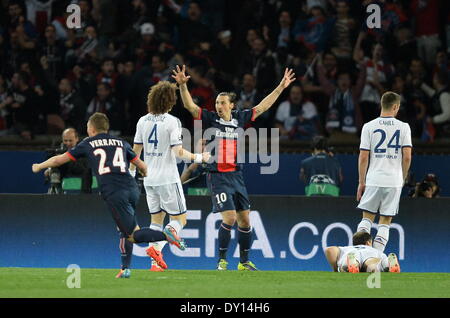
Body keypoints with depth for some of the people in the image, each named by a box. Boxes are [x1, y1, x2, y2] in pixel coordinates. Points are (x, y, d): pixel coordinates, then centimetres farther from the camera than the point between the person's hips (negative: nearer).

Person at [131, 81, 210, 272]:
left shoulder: (143, 121, 6)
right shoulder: (171, 122, -11)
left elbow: (136, 151, 12)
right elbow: (179, 152, -16)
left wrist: (131, 174, 23)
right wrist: (199, 158, -1)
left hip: (149, 180, 6)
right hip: (168, 179, -6)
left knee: (156, 219, 13)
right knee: (180, 219, 3)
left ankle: (156, 261, 5)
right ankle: (157, 247, -19)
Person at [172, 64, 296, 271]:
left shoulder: (239, 118, 9)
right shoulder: (210, 119, -2)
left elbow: (262, 106, 17)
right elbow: (189, 105, -12)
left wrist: (281, 87, 18)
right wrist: (182, 85, -27)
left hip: (236, 176, 5)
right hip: (217, 176, -5)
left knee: (244, 220, 6)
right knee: (229, 217, -16)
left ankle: (244, 262, 19)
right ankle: (222, 260, -3)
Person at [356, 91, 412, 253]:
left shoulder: (369, 126, 0)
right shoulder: (403, 127, 0)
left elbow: (363, 158, -1)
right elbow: (407, 157, -3)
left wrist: (361, 182, 6)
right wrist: (403, 178, 12)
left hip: (373, 180, 0)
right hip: (394, 181, 0)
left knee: (367, 218, 11)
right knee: (385, 222, 6)